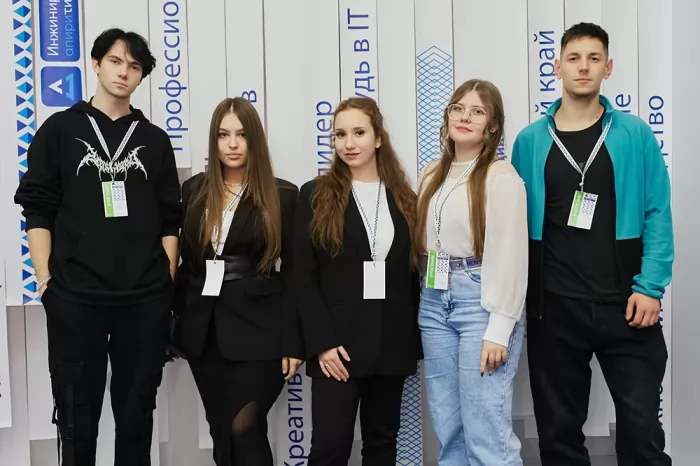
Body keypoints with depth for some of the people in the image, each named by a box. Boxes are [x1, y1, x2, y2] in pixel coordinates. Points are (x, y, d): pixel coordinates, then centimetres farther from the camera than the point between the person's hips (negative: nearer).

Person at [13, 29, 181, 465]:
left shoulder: (154, 139, 10)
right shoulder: (60, 129, 5)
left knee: (137, 413, 10)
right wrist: (46, 280, -5)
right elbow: (38, 210, 2)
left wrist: (168, 280, 3)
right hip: (74, 298, -1)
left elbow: (170, 219, 10)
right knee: (78, 416, 7)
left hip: (145, 299, 2)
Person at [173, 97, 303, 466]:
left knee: (244, 430, -6)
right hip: (203, 330, 4)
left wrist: (292, 342, -8)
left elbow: (292, 273, -4)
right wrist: (176, 319, 6)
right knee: (222, 434, 11)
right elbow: (185, 261, 11)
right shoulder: (194, 190, 7)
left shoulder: (282, 195, -3)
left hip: (258, 331, -4)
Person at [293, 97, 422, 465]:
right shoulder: (316, 195, 0)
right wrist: (322, 342, -13)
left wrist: (415, 341, 5)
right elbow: (304, 277, -4)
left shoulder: (404, 198, 9)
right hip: (338, 342, -3)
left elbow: (412, 274, 9)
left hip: (392, 342, 3)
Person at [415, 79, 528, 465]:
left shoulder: (501, 176, -7)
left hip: (481, 303, -6)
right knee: (447, 427, 12)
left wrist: (499, 329, -16)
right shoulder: (433, 174, 14)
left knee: (486, 434, -5)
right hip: (434, 304, 7)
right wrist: (430, 297, 7)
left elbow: (510, 256, -12)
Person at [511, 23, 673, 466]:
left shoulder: (636, 135, 1)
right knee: (559, 428, 13)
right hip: (553, 306, 1)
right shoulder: (530, 141, 4)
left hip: (625, 303, -1)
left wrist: (649, 286, -12)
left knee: (641, 425, 4)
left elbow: (657, 214, -3)